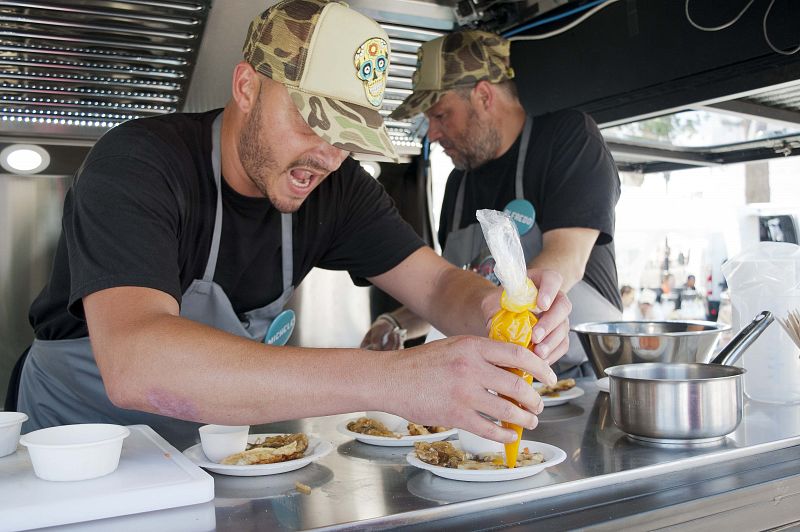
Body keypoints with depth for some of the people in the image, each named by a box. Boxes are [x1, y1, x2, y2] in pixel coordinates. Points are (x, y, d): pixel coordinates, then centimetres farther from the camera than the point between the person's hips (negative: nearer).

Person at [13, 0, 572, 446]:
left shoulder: (334, 184, -10)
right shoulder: (138, 163, -28)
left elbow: (439, 284, -12)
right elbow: (133, 363, -43)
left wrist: (498, 308, -36)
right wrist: (388, 377, -51)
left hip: (214, 436, 3)